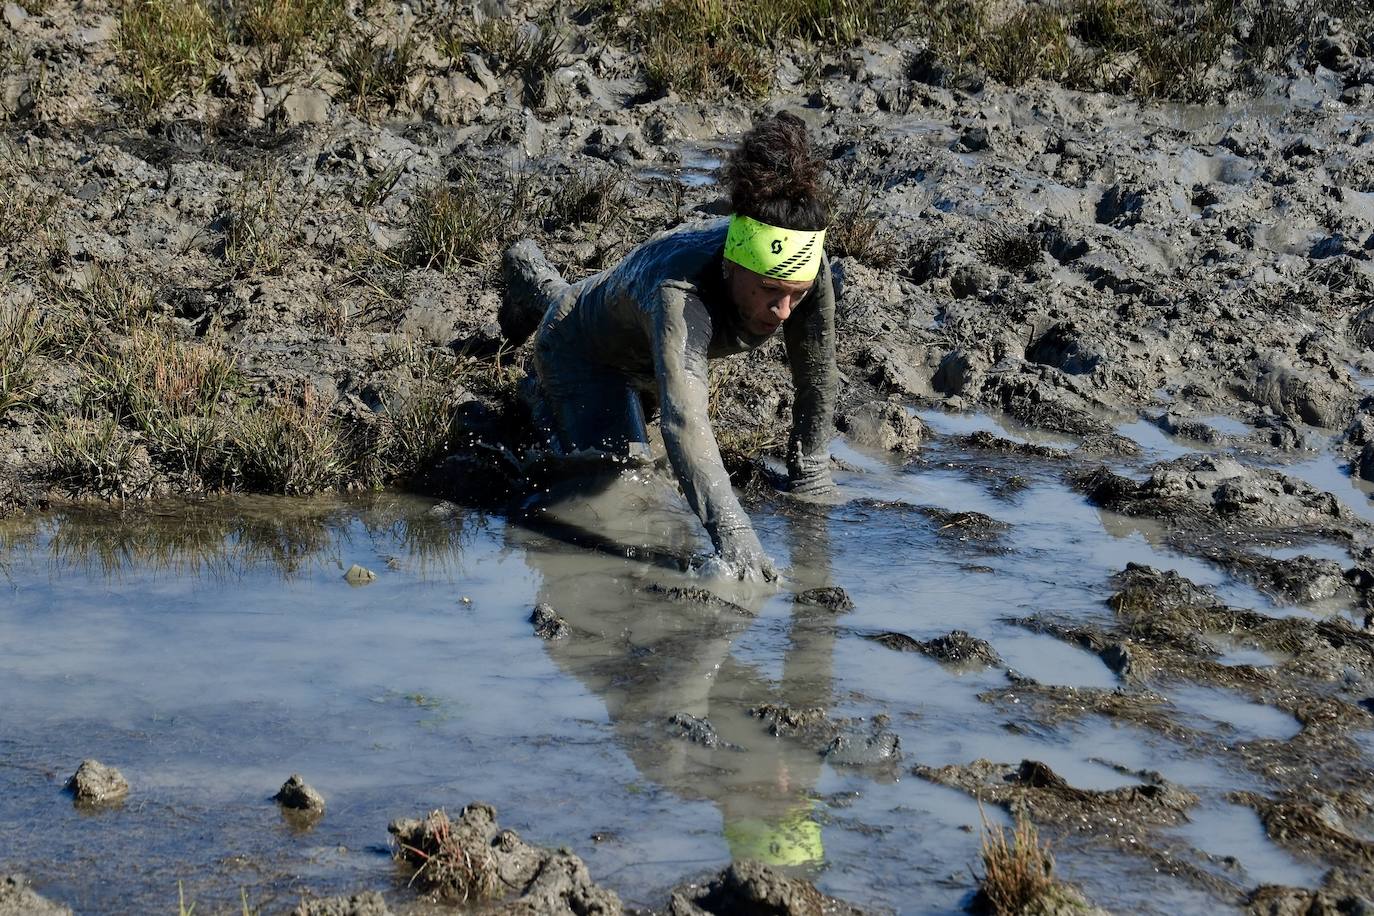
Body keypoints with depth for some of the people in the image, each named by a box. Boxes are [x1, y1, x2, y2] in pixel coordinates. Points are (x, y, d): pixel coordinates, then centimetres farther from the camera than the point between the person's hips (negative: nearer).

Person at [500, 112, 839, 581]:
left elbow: (817, 377, -20)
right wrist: (731, 533, -72)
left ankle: (542, 291, 59)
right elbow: (683, 419, -62)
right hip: (583, 345, -6)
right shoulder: (681, 292, -51)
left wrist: (809, 477, -17)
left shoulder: (805, 265, -36)